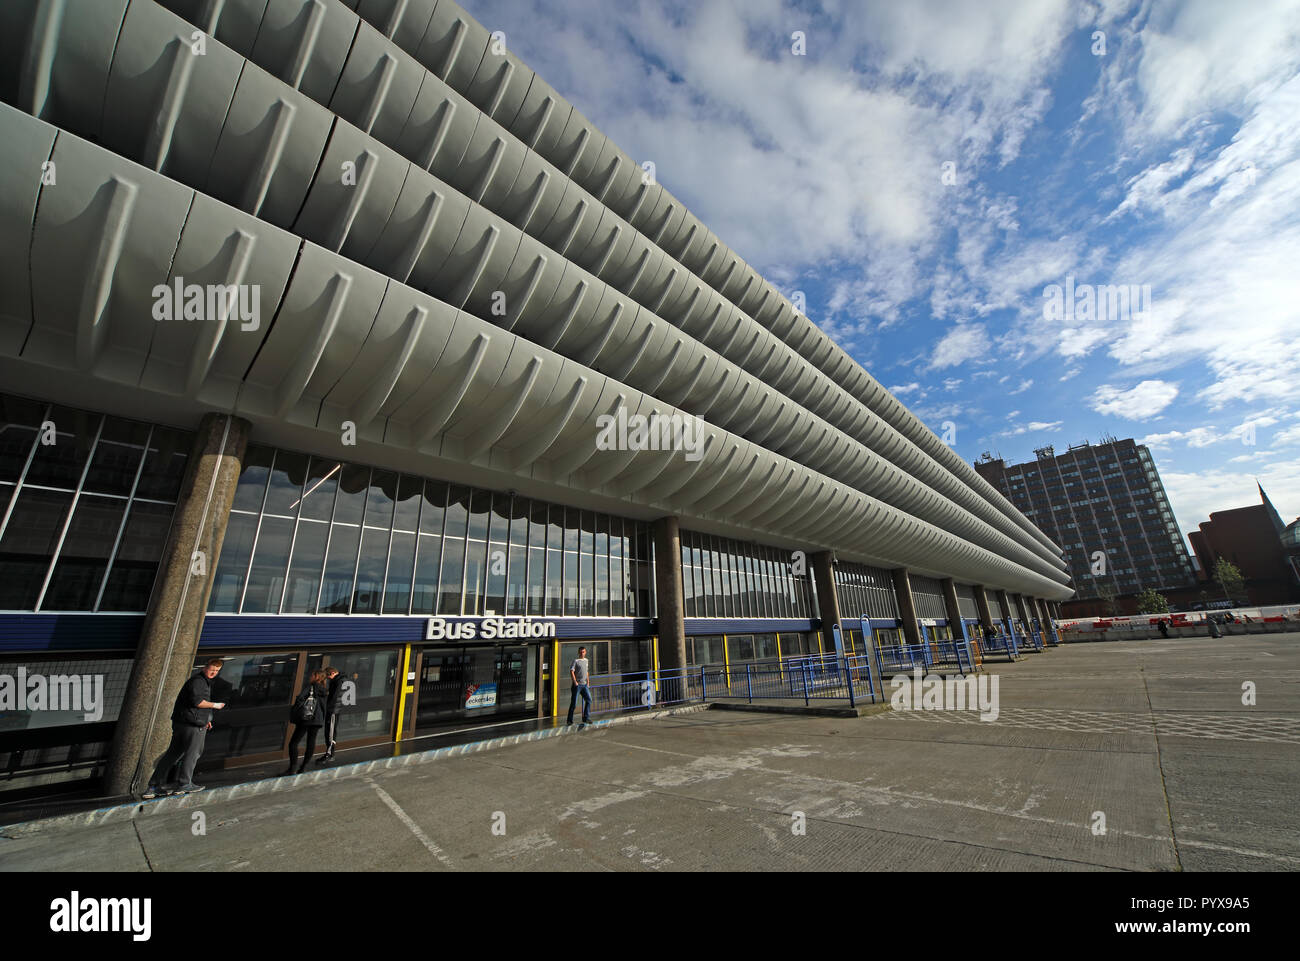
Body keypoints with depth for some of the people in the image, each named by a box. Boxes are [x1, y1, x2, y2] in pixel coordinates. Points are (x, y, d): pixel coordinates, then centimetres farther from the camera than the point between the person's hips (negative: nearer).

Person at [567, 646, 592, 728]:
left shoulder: (586, 660, 14)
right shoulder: (575, 661, -6)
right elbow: (571, 671, -13)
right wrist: (575, 682, -18)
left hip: (584, 684, 6)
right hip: (577, 685, -6)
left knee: (588, 700, -5)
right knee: (573, 703, -1)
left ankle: (586, 718, 1)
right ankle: (570, 720, 12)